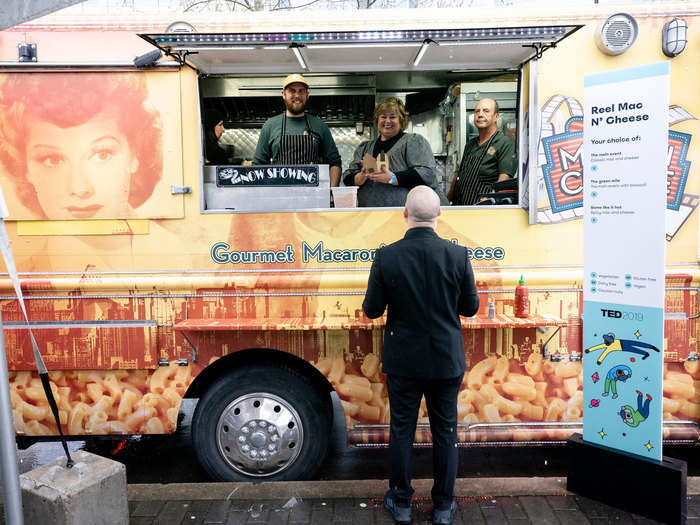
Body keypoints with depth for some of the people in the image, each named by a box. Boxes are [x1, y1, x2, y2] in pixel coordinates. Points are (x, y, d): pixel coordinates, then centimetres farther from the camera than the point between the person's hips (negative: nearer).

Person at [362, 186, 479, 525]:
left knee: (401, 431, 15)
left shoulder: (386, 257, -15)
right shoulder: (458, 255, -12)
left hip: (403, 361, 0)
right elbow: (470, 307, -2)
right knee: (445, 432, 16)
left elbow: (372, 310, -7)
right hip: (447, 361, 1)